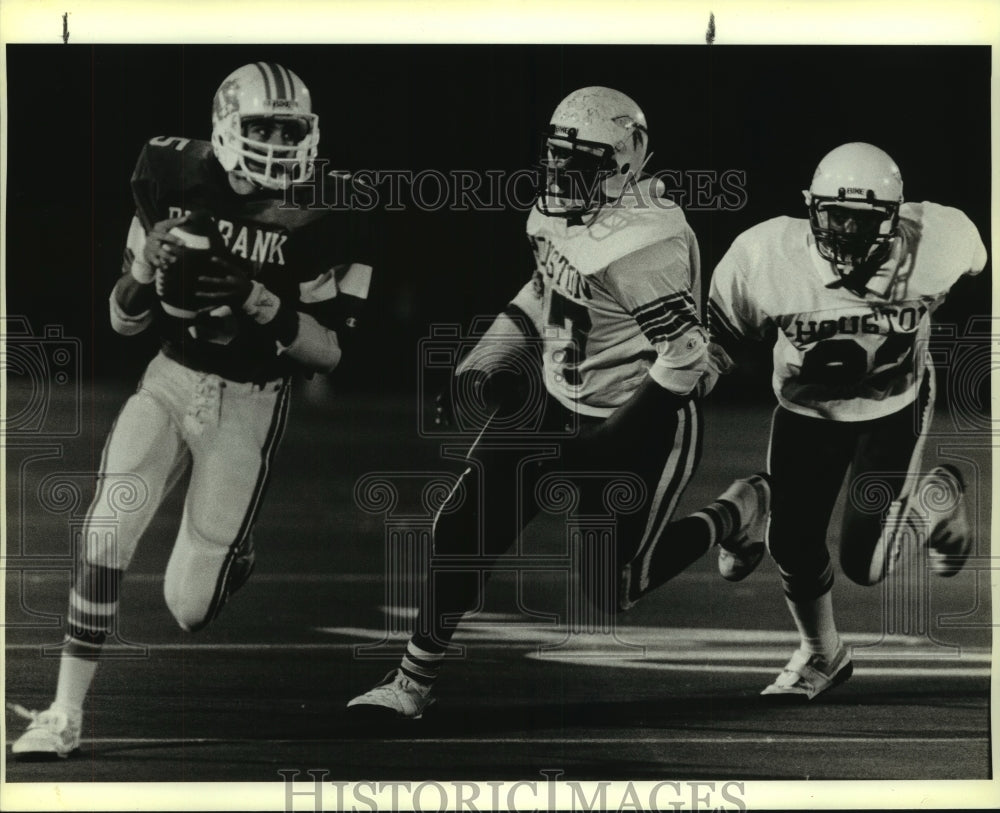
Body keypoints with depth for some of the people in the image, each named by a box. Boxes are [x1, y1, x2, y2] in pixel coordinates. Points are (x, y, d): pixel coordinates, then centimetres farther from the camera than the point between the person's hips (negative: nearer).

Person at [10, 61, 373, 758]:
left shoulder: (322, 217, -12)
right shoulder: (176, 184, -4)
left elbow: (330, 352, -9)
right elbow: (125, 322, 2)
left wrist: (257, 300, -25)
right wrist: (149, 265, -20)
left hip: (249, 404, -2)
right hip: (170, 381, 2)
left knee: (189, 609, -3)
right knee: (107, 528, -20)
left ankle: (238, 551, 34)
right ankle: (65, 714, -11)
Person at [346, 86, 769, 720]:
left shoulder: (643, 243, -27)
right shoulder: (557, 216, 0)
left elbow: (686, 354, -25)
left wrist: (622, 441, -24)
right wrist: (493, 364, 10)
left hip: (641, 424, -8)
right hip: (558, 405, 8)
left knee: (613, 589, 1)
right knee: (467, 526, -3)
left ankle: (735, 515, 25)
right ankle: (413, 684, 6)